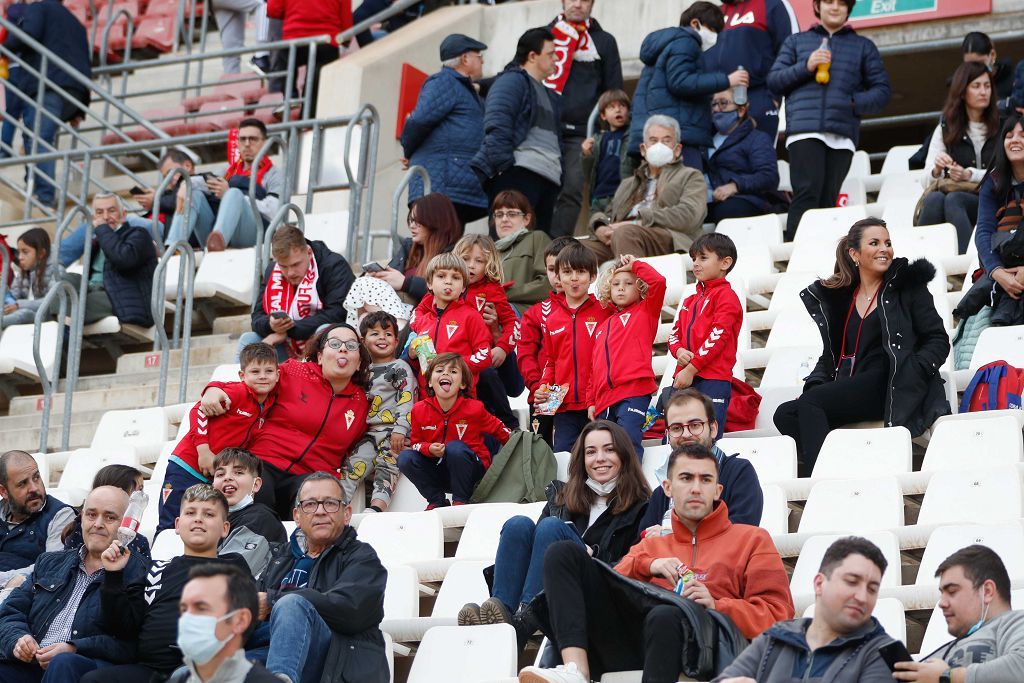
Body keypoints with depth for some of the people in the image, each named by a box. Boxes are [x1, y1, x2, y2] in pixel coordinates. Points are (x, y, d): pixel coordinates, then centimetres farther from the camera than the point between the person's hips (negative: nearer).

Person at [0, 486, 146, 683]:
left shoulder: (137, 574, 6)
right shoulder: (50, 563, 26)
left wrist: (75, 649, -17)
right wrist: (17, 639, -3)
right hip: (30, 665, 4)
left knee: (63, 664, -38)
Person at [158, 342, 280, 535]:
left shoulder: (271, 403, 6)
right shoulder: (237, 393, -13)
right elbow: (198, 411, -15)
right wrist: (204, 450, -19)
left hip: (215, 476, 6)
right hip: (187, 467, -6)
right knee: (169, 527, -2)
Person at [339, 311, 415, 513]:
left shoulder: (400, 368, 2)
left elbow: (406, 399, -8)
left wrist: (400, 429, -19)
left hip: (393, 431, -6)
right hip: (369, 433, 6)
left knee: (386, 466, -21)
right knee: (352, 464, -11)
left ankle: (377, 506, -38)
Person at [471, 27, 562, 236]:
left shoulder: (549, 96, 31)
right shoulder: (512, 80, 1)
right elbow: (496, 126, -12)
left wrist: (558, 179, 21)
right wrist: (504, 165, -20)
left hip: (548, 179, 9)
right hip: (518, 172, -9)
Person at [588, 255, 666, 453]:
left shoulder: (645, 311, 11)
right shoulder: (602, 327, 26)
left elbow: (658, 282, -6)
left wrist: (635, 265, 8)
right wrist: (591, 402, 19)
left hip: (634, 394, -6)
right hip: (605, 401, 6)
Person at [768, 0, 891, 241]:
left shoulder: (863, 46, 21)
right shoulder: (796, 41, 21)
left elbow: (882, 90, 15)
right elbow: (773, 81, 15)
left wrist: (855, 103, -4)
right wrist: (805, 67, -2)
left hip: (842, 135, 2)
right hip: (804, 130, -2)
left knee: (828, 200, -4)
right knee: (807, 192, -18)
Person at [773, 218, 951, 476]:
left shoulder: (908, 286, 7)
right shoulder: (837, 297, 20)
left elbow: (938, 340, 3)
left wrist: (913, 371, -14)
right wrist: (816, 384, 2)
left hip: (887, 386, -6)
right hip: (846, 386, 6)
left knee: (810, 404, -26)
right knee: (785, 414, -17)